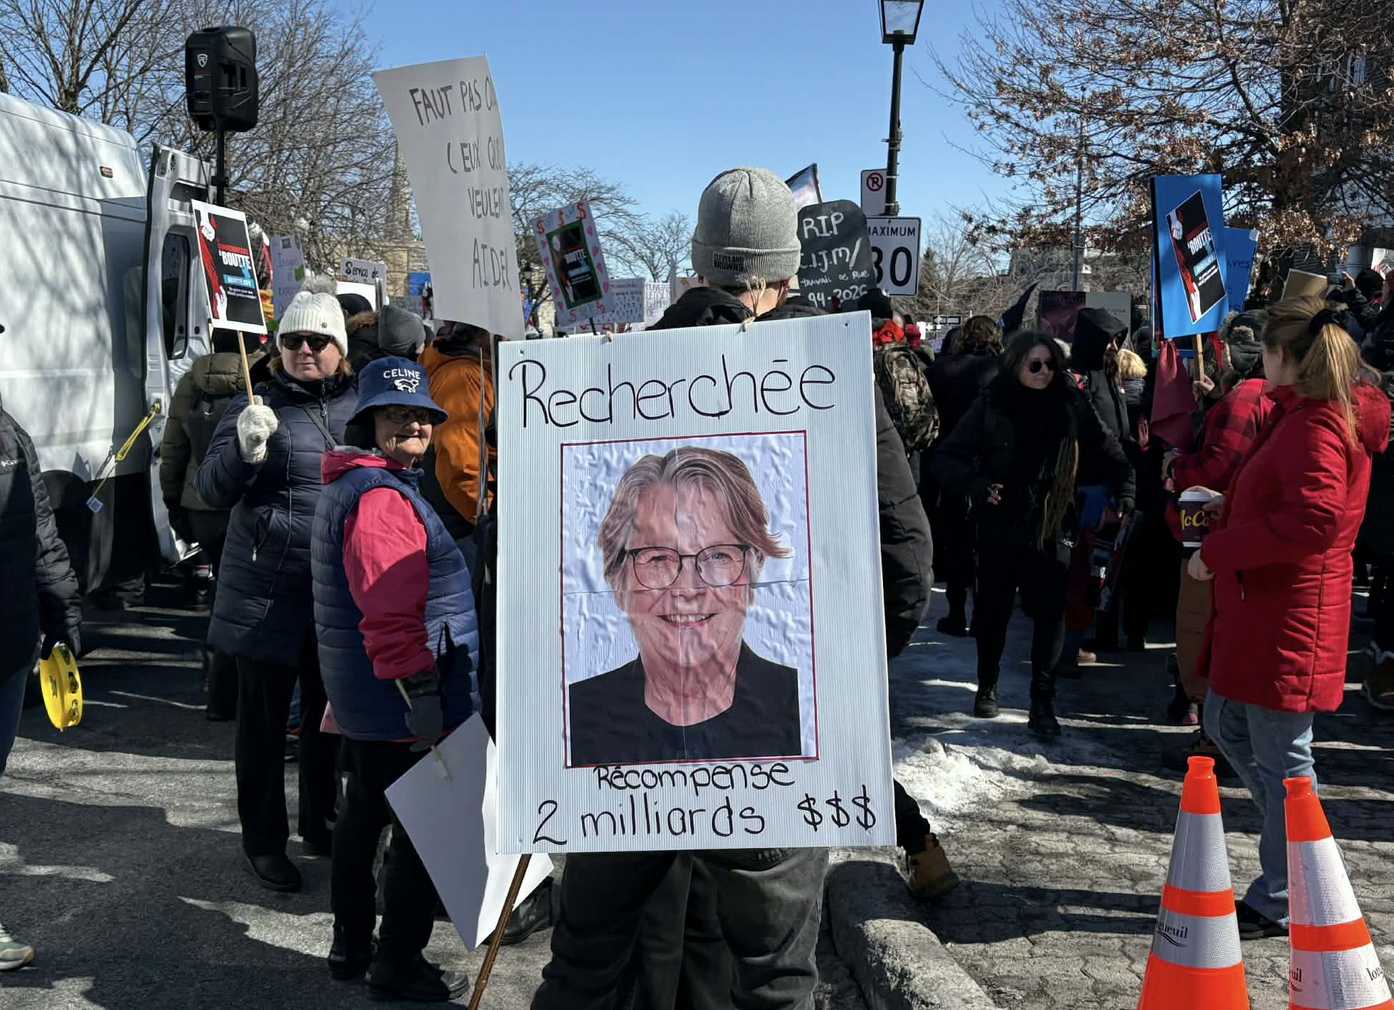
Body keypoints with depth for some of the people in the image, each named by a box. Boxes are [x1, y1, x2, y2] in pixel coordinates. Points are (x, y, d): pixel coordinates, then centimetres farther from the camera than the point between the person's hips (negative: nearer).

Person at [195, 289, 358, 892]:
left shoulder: (360, 403, 7)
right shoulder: (259, 406, -4)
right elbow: (212, 490, -10)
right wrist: (244, 448, -29)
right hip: (268, 592, -4)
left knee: (327, 713, 17)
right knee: (264, 719, 5)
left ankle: (318, 825, 34)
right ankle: (263, 843, 20)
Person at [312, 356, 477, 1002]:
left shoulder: (346, 484, 16)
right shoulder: (382, 496, -19)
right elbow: (391, 612, -26)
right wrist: (421, 692, -25)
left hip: (357, 694, 11)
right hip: (399, 703, -11)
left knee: (362, 813, 19)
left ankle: (350, 946, 33)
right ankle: (398, 967, 10)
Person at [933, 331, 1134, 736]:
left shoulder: (1070, 405, -2)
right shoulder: (990, 407, -7)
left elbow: (1108, 454, 6)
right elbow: (946, 459, -6)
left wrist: (1123, 495, -6)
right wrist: (976, 484, -23)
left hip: (1050, 528, 0)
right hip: (999, 526, 0)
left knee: (1050, 612, -5)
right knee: (993, 610, 12)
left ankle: (1043, 701, 5)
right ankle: (987, 686, 33)